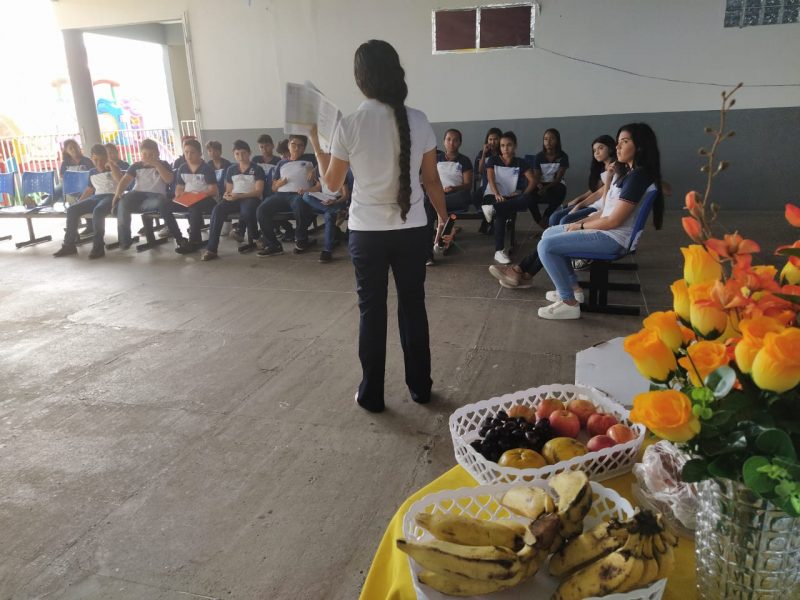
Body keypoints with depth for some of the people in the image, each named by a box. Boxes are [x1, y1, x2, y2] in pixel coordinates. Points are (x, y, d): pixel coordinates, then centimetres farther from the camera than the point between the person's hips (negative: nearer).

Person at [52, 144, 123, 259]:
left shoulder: (112, 168, 2)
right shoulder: (92, 172, 19)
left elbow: (120, 180, -20)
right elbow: (89, 189, 30)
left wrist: (111, 165, -17)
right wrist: (79, 202, 21)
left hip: (111, 196, -7)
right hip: (96, 197, 7)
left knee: (97, 211, -39)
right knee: (72, 210, -11)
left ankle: (98, 246, -30)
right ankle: (69, 245, -6)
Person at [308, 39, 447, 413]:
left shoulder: (349, 126, -9)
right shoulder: (418, 121, -4)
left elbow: (332, 183, 1)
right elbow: (431, 179, 2)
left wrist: (315, 143, 15)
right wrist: (443, 216, 18)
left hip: (366, 232, -1)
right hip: (411, 229, 2)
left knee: (372, 310, 10)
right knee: (412, 305, 14)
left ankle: (371, 394, 19)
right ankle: (420, 386, 25)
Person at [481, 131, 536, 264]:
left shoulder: (520, 163, 11)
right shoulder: (493, 160, 8)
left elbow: (533, 181, 3)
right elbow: (490, 179, -9)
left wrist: (523, 194, -15)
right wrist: (497, 194, -28)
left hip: (510, 198, 2)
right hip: (493, 196, -2)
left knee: (529, 198, -32)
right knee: (502, 214, -38)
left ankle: (494, 209, -44)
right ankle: (499, 251, -42)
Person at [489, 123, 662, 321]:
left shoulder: (638, 176, -19)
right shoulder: (627, 171, 14)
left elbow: (614, 221, -21)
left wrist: (580, 226, -8)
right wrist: (580, 222, 1)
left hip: (613, 238, -11)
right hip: (606, 230, 11)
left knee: (546, 246, -18)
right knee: (549, 233, 18)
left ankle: (569, 303, -12)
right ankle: (572, 288, 13)